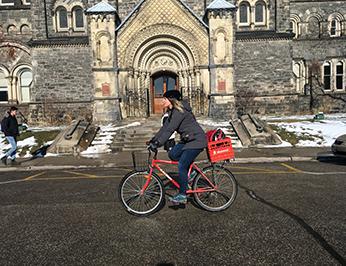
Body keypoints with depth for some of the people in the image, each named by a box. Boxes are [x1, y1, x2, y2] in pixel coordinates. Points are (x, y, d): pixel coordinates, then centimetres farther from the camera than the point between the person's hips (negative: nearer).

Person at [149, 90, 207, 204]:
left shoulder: (179, 111, -21)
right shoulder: (172, 111, 10)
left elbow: (169, 129, -27)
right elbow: (165, 127, 9)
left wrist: (157, 143, -28)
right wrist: (154, 139, 3)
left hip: (196, 140, -10)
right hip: (187, 139, 10)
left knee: (181, 166, -11)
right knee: (172, 154, 2)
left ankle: (182, 196, 1)